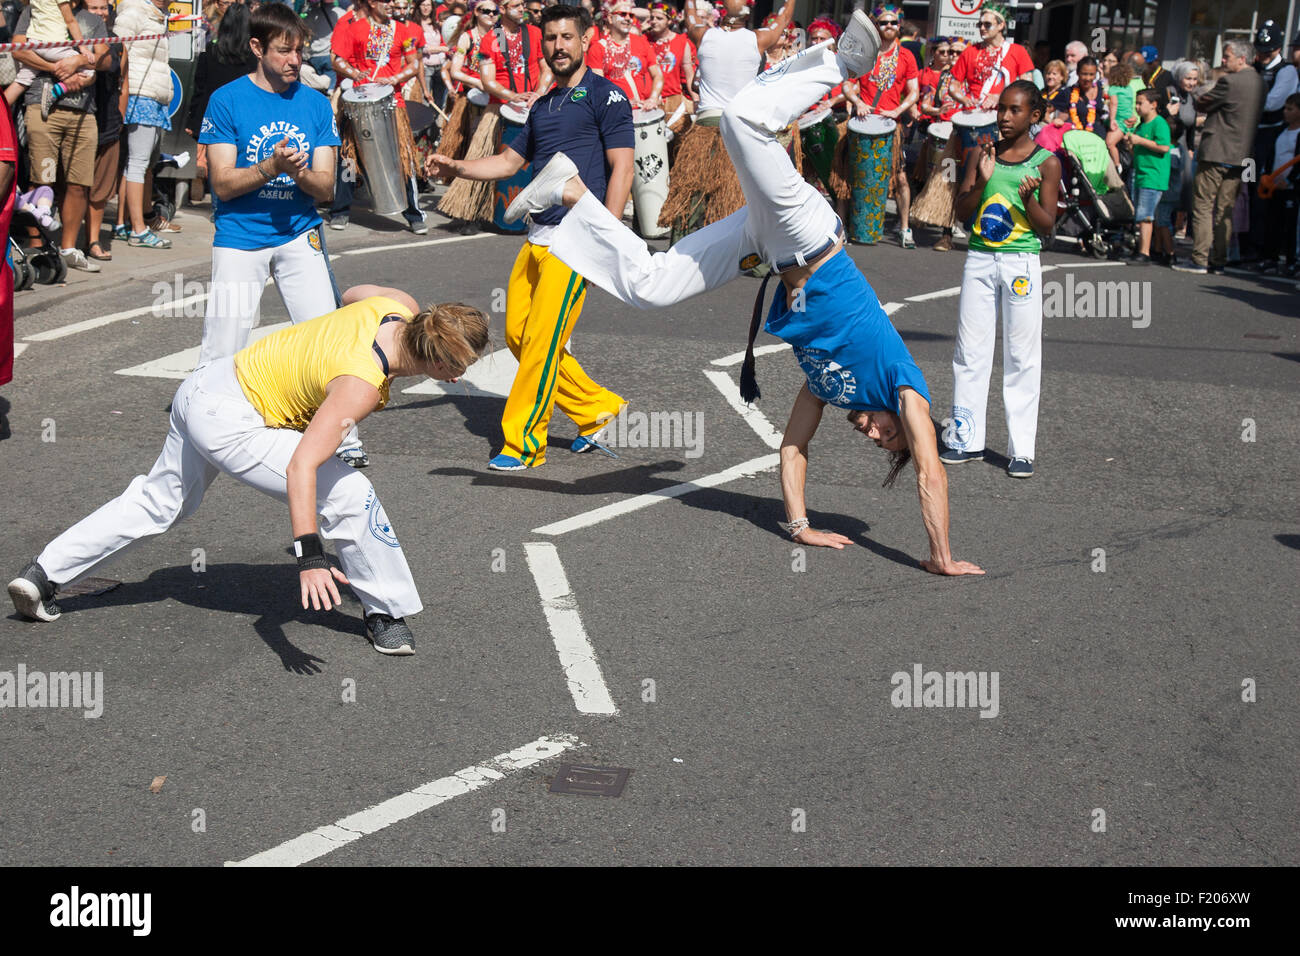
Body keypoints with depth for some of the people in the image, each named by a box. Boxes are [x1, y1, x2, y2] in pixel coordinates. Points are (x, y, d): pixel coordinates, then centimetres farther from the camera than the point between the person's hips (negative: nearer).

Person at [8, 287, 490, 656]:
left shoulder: (401, 305, -10)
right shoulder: (361, 386, -31)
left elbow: (352, 294, 15)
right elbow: (301, 467, -37)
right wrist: (309, 556, -42)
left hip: (204, 386, 9)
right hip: (231, 423, -9)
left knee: (158, 502, 26)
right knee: (350, 496, -13)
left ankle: (43, 574, 33)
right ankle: (386, 612, 2)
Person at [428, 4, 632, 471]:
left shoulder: (606, 96, -3)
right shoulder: (543, 106, 21)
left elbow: (622, 170, -9)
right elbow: (509, 161, 28)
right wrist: (455, 167, 12)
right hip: (537, 237, 8)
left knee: (542, 341, -10)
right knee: (518, 335, 7)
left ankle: (523, 444, -2)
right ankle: (597, 409, 19)